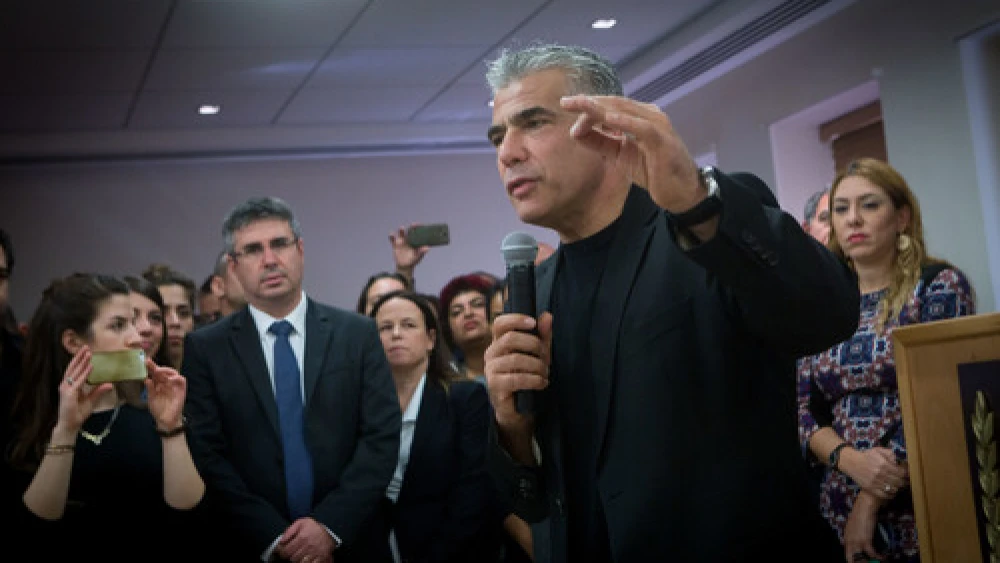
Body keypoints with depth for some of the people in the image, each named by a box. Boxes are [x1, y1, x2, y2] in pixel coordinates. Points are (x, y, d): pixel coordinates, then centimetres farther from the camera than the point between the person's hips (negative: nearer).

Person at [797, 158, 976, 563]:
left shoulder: (940, 285, -4)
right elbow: (804, 408, 5)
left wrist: (872, 500, -15)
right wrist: (850, 460, -15)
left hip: (924, 515, -4)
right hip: (841, 516, 4)